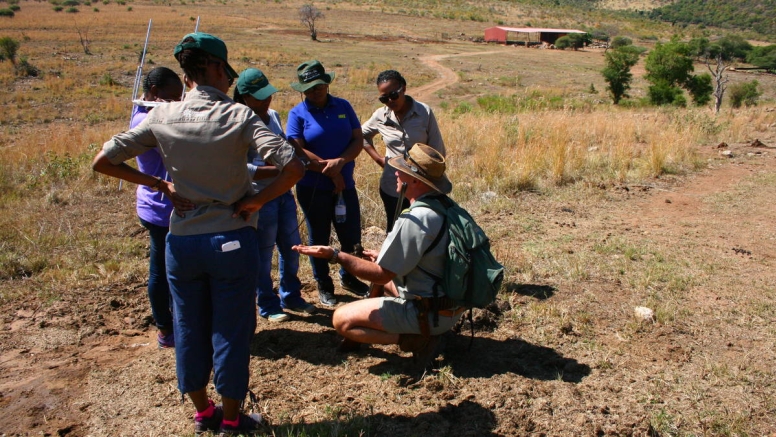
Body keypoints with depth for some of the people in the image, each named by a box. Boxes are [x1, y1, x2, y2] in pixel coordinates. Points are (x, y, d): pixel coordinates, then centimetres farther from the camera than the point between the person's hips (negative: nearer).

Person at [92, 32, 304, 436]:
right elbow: (293, 168, -23)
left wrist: (161, 186, 3)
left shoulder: (162, 117, -3)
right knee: (231, 331, 10)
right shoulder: (238, 116, -12)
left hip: (181, 241, 3)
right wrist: (256, 201, -11)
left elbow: (103, 161, 1)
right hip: (231, 240, -3)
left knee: (189, 329, 18)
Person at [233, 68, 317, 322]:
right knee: (263, 255, 8)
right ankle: (268, 306, 26)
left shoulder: (273, 116, 7)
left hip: (284, 193, 8)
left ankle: (291, 296, 37)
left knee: (292, 248, 18)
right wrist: (278, 170, -25)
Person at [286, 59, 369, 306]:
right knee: (319, 238, 10)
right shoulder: (297, 114, -5)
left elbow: (358, 140, -1)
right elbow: (298, 151, -15)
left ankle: (348, 278, 35)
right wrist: (330, 171, -15)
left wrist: (340, 161, -19)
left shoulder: (343, 106, 4)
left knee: (352, 237, 10)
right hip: (312, 188, -3)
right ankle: (324, 286, 28)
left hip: (345, 184, 3)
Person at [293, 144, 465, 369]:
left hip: (430, 314, -9)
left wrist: (335, 256, -17)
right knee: (390, 277, 29)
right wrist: (385, 257, 19)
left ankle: (416, 339, -9)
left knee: (342, 319, -5)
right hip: (453, 304, 9)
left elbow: (381, 274, -19)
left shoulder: (414, 220, -25)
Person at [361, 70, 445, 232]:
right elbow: (362, 135, 17)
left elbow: (438, 152, -5)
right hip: (392, 188, 2)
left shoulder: (425, 113, -11)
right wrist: (378, 158, 5)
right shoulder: (380, 116, -3)